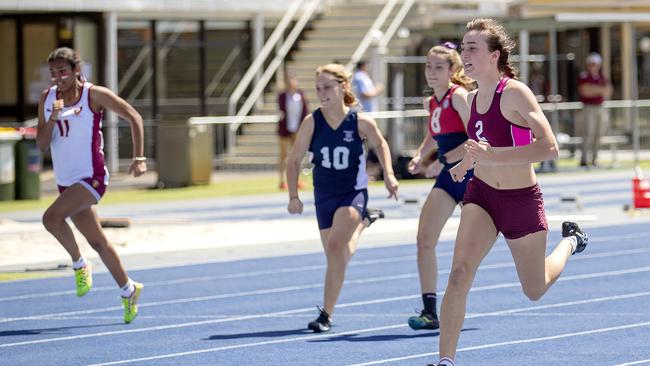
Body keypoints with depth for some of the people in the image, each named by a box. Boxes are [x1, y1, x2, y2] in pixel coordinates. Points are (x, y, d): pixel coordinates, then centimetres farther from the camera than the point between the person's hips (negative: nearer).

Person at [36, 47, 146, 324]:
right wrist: (52, 120, -16)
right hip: (66, 182, 6)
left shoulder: (94, 95, -9)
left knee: (51, 217, -29)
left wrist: (138, 158, -10)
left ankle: (79, 264, -6)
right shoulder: (47, 98, 5)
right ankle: (128, 291, 30)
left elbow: (134, 117, -4)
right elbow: (41, 144, 2)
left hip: (91, 178, -6)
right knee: (97, 242, 14)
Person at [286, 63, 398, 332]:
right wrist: (293, 196, -9)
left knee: (335, 246, -24)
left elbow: (380, 144, 9)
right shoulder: (312, 122, -11)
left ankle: (326, 314, -19)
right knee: (337, 258, 13)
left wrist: (389, 175, -1)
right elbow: (294, 159, -2)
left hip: (353, 193, -3)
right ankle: (360, 223, 50)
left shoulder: (361, 122, -13)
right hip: (324, 196, 3)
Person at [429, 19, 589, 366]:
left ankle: (569, 241, 46)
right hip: (481, 194, 4)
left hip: (521, 201, -4)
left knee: (534, 290, 16)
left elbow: (549, 147, -30)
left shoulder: (515, 92, -21)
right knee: (459, 272, -20)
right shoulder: (473, 98, 1)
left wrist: (492, 155, -35)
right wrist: (469, 160, 19)